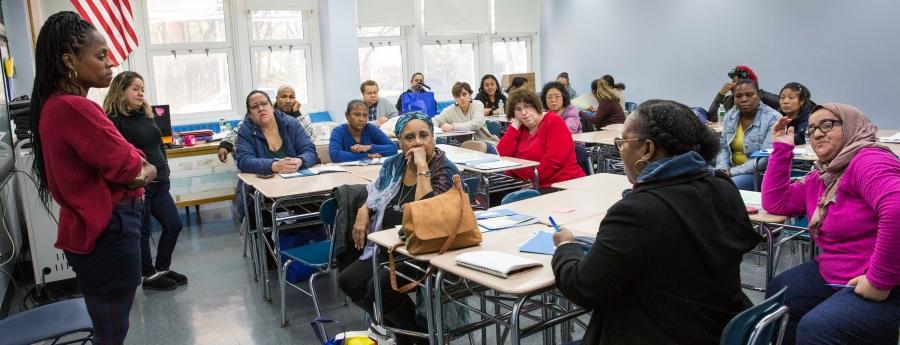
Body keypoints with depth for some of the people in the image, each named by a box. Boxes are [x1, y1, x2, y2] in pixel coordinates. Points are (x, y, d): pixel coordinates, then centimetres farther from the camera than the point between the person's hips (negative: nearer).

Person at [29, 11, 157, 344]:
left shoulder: (56, 104, 10)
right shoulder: (74, 108, -24)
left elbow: (105, 157, 11)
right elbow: (128, 165, -20)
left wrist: (135, 170, -7)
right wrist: (143, 171, 1)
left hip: (95, 227, 10)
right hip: (107, 232, -10)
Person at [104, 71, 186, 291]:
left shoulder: (146, 115, 13)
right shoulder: (114, 120, -12)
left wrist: (164, 170, 13)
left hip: (159, 183, 8)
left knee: (173, 225, 10)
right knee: (142, 232, 6)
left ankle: (162, 269, 27)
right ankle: (148, 275, 21)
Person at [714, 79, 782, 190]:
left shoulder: (773, 119, -12)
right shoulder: (730, 115, 6)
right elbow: (723, 147, 9)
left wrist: (732, 172, -20)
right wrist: (722, 170, -10)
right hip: (731, 170, 5)